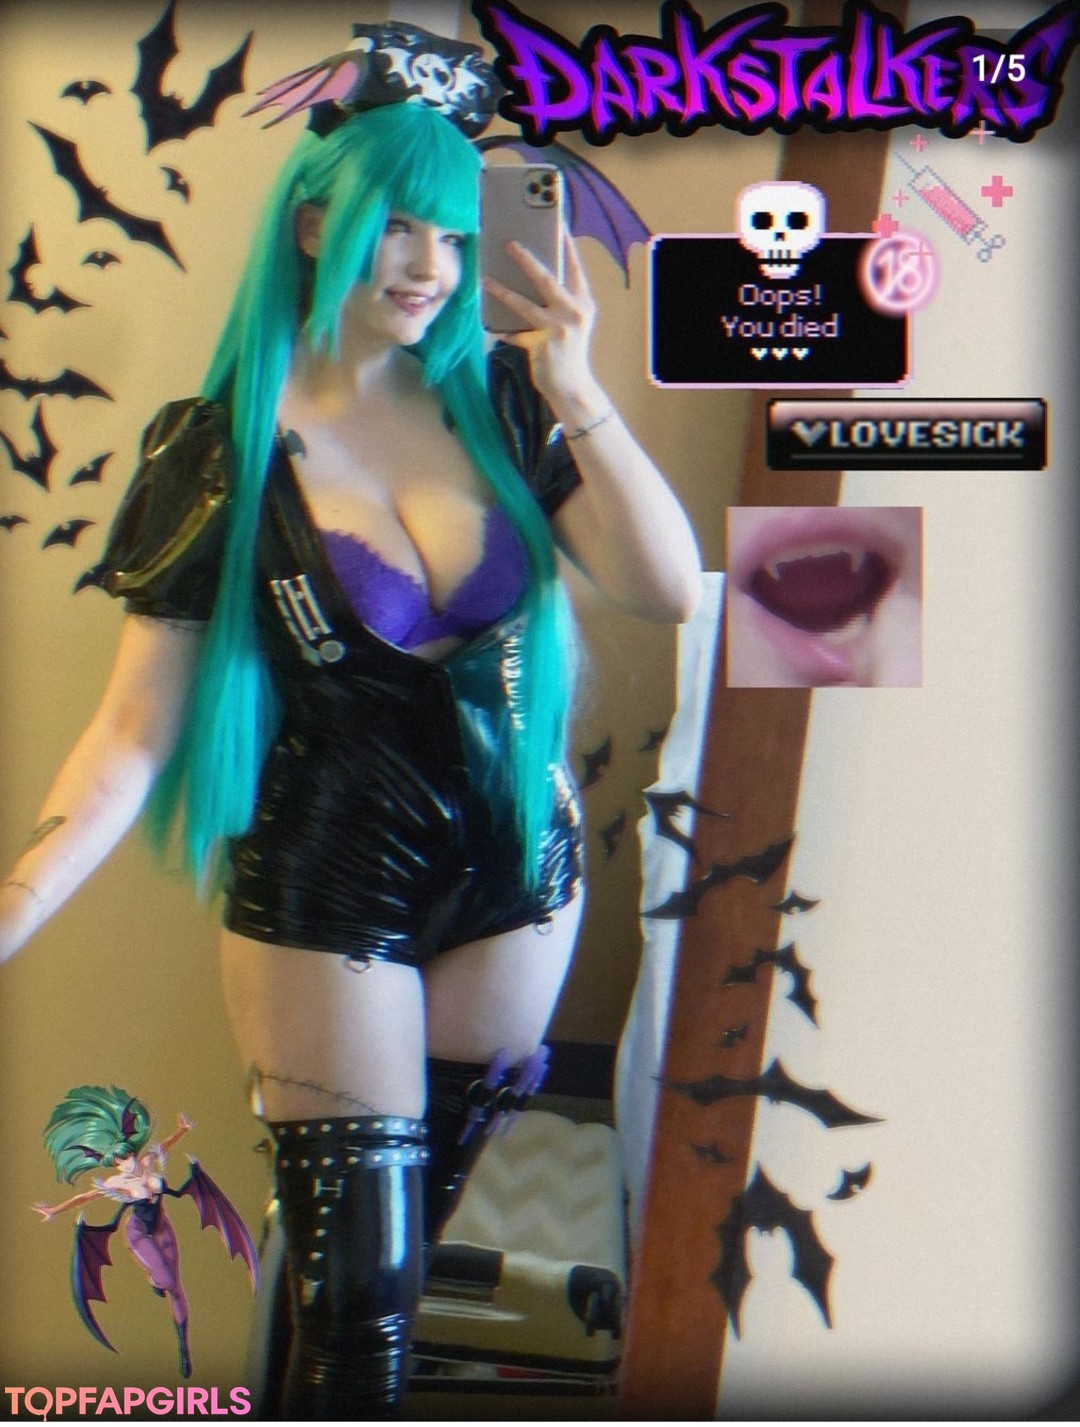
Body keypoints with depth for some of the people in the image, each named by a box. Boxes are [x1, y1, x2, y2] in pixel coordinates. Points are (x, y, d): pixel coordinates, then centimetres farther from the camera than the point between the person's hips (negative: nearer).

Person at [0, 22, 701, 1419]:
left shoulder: (499, 402, -3)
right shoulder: (219, 451, -10)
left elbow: (668, 588, -10)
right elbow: (138, 723, -11)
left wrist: (576, 392, -16)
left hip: (519, 858, 4)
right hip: (325, 887, -3)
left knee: (422, 1211, 22)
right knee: (356, 1274, 4)